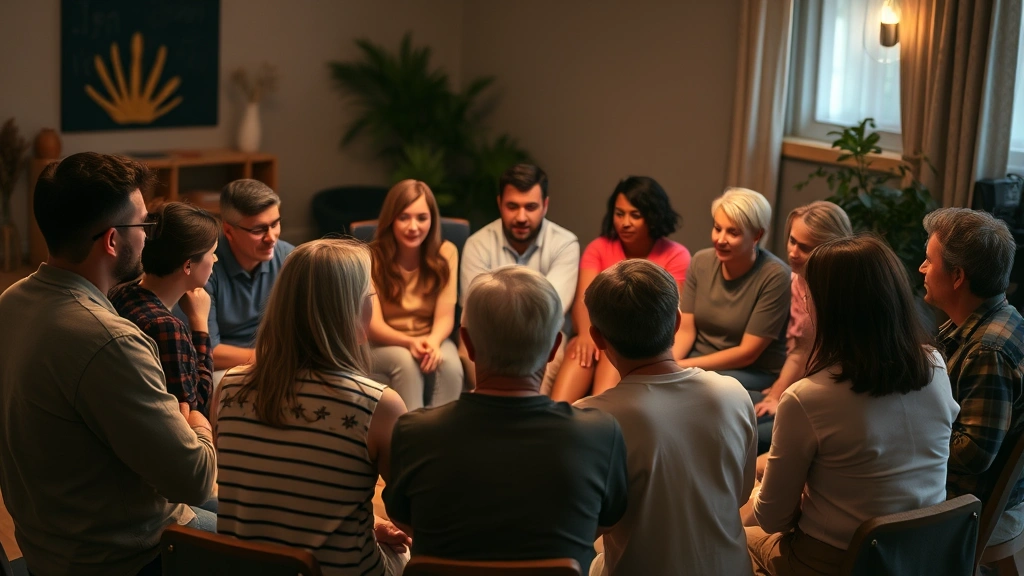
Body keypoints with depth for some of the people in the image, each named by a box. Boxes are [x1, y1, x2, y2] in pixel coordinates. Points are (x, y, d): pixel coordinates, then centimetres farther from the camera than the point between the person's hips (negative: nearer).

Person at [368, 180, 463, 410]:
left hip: (429, 341, 2)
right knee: (406, 361, -35)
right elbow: (373, 324, -16)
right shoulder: (372, 258, -11)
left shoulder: (445, 253, -5)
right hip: (381, 346, -2)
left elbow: (445, 316, -11)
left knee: (449, 364, -32)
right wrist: (410, 342, -36)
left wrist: (433, 341, -35)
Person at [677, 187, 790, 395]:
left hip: (755, 372, -5)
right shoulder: (701, 262, -1)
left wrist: (684, 366, -22)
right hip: (699, 361, 5)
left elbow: (747, 353, -16)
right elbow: (686, 330, 0)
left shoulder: (774, 276, -17)